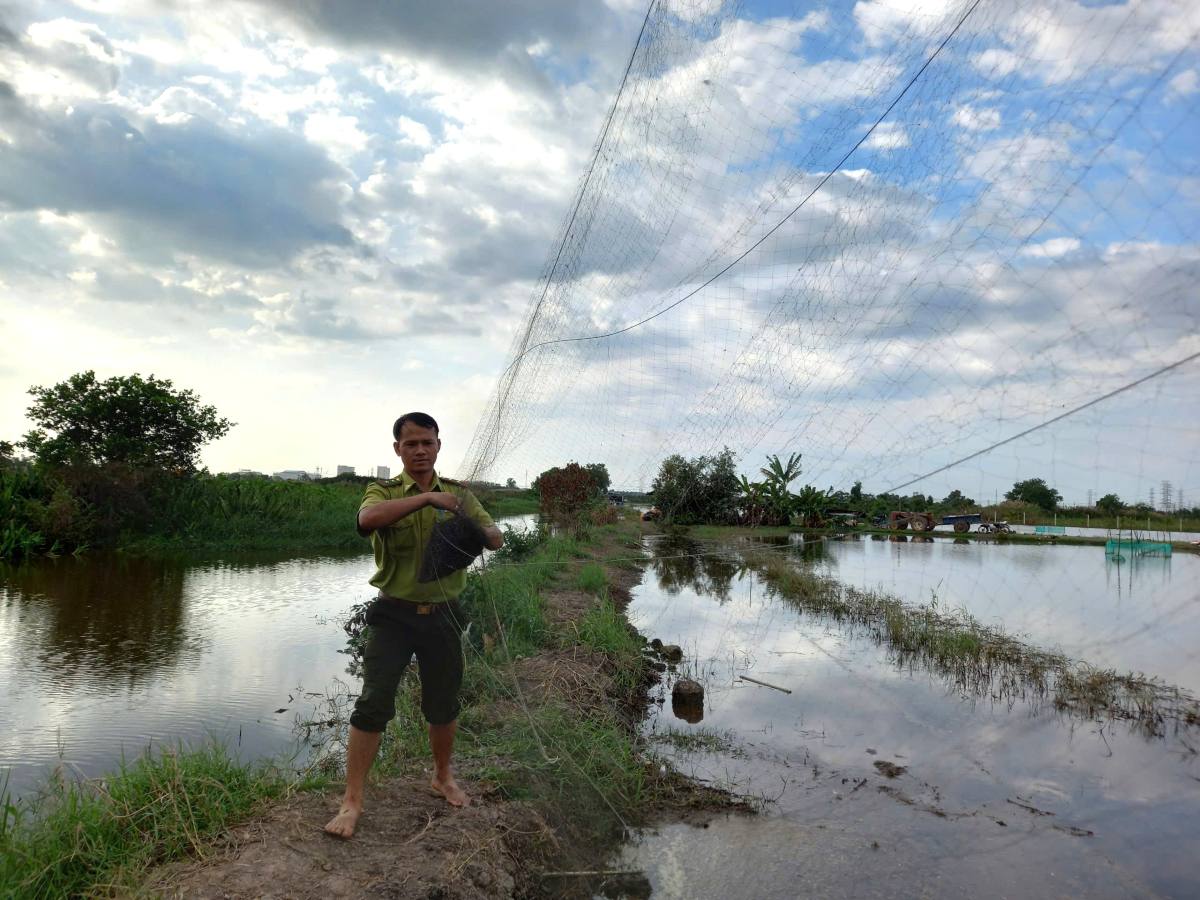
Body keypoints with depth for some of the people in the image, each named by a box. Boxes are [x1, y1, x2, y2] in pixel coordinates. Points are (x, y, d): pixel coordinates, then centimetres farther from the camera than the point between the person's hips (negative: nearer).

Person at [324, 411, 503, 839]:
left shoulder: (460, 494, 6)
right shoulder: (383, 492, -3)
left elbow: (496, 538, -1)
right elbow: (368, 518, -27)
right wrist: (426, 497, -31)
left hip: (443, 614, 3)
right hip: (394, 614, -2)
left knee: (443, 705, 15)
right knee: (373, 704, -7)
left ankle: (443, 777, 38)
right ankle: (352, 801, 7)